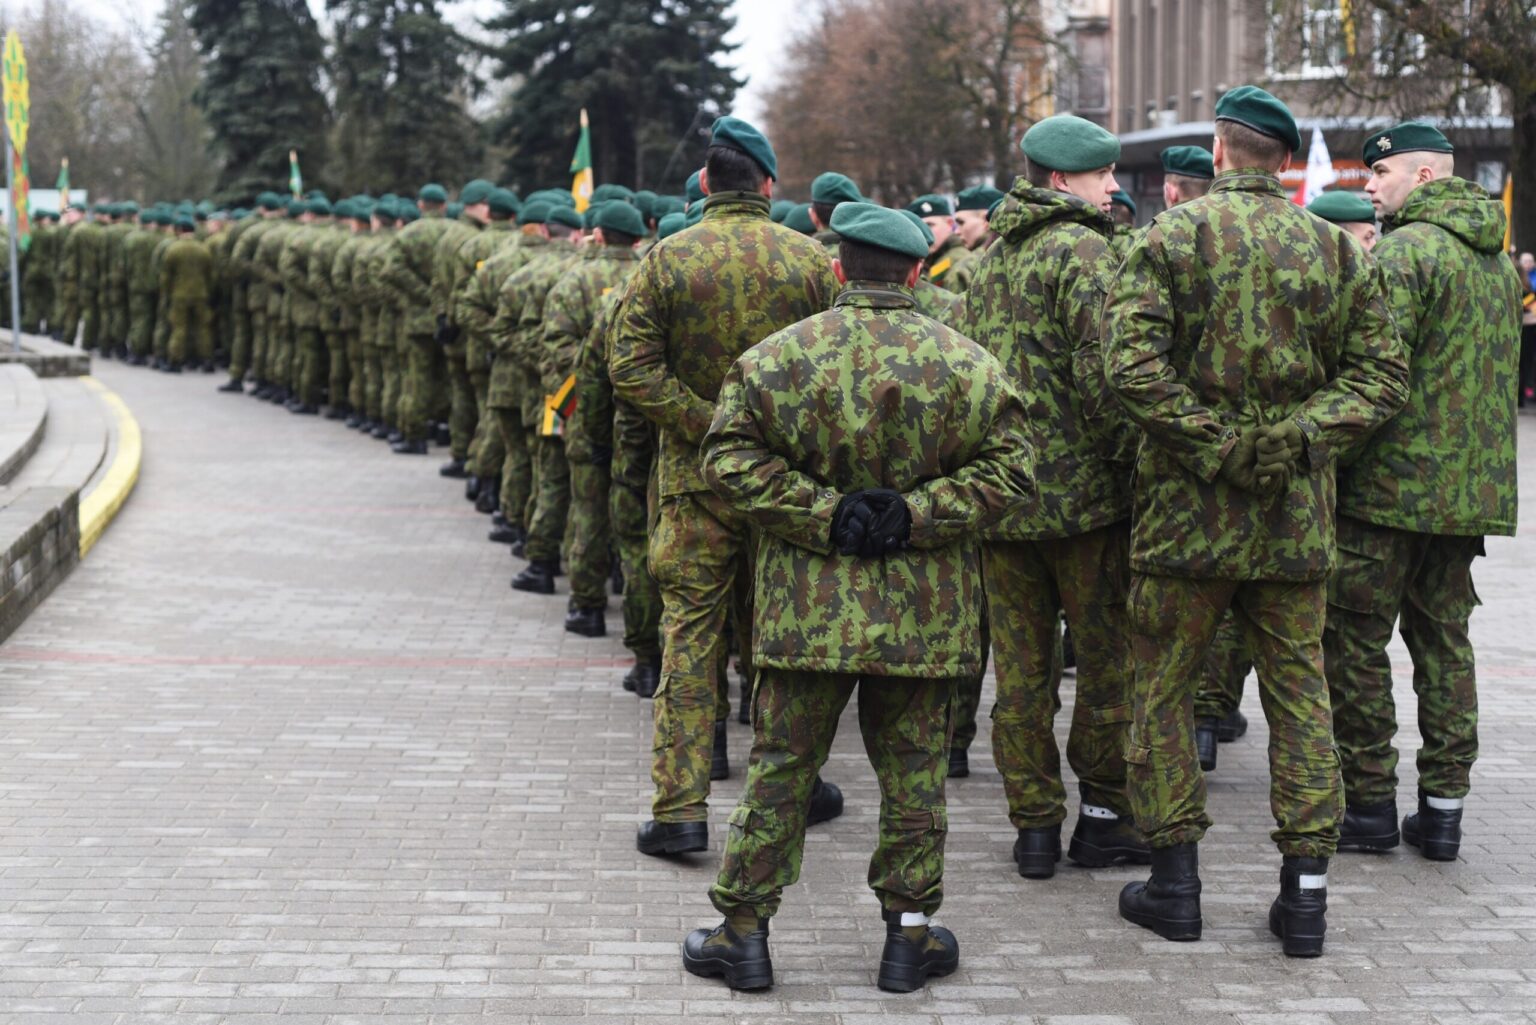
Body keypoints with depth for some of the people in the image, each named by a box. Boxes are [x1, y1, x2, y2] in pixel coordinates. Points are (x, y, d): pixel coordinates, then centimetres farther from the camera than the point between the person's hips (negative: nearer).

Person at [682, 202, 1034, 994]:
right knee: (912, 772, 11)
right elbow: (1004, 466, -5)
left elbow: (730, 462, -8)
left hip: (808, 607, 0)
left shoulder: (775, 357, -3)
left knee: (780, 767, 8)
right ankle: (909, 931, 17)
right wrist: (917, 514, -8)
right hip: (922, 614, 0)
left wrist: (822, 514, -9)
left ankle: (743, 928, 13)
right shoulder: (966, 363, -2)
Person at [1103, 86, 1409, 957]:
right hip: (1296, 518, 3)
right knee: (1300, 694, 10)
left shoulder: (1170, 237, -5)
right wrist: (1300, 435, -7)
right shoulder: (1336, 249, 5)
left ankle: (1175, 882, 12)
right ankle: (1306, 892, 10)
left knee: (1164, 690, 9)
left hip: (1188, 512, -3)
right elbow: (1381, 372, 1)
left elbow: (1132, 363, -17)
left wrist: (1212, 443, -13)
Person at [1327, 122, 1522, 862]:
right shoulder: (1498, 259, 15)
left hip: (1392, 481, -8)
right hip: (1471, 490, 8)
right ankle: (1443, 807, 13)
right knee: (1444, 639, 13)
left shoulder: (1406, 249, -13)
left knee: (1356, 640, 1)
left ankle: (1370, 802, 4)